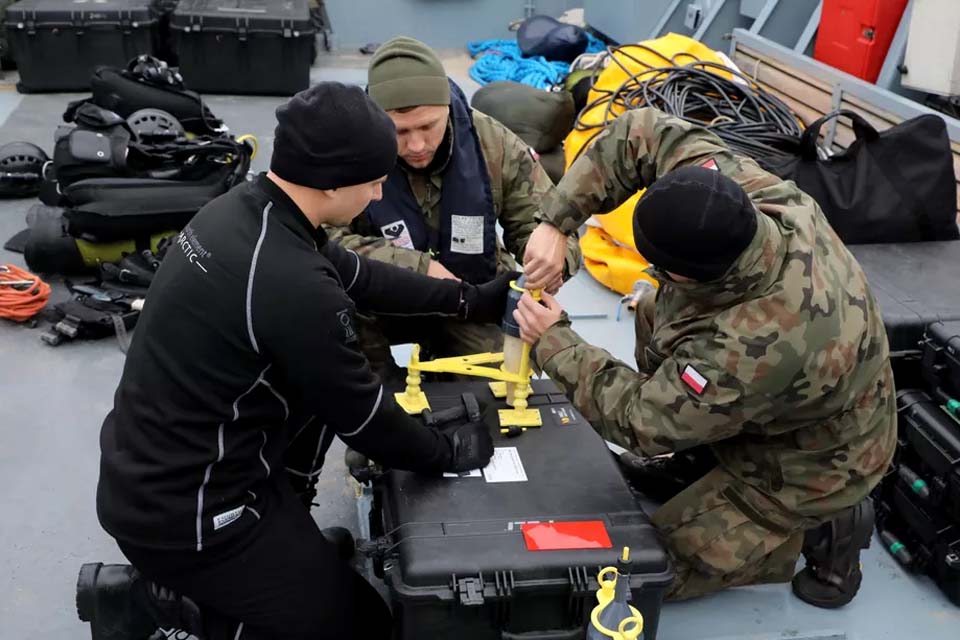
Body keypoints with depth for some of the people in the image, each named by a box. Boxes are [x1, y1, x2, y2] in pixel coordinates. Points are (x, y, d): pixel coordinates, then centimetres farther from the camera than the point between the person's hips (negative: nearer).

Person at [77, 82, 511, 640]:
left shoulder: (243, 207, -3)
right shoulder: (293, 284, -30)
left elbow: (355, 276, 11)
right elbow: (360, 414, -17)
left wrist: (468, 299, 13)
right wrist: (448, 453, 1)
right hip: (179, 513, -8)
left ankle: (283, 523, 17)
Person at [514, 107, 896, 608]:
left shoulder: (757, 347, -44)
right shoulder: (745, 191, -26)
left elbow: (640, 421, -29)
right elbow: (643, 134, -15)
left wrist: (552, 343, -18)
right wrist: (557, 223, -23)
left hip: (808, 465, -7)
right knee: (654, 316, 8)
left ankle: (821, 528, 8)